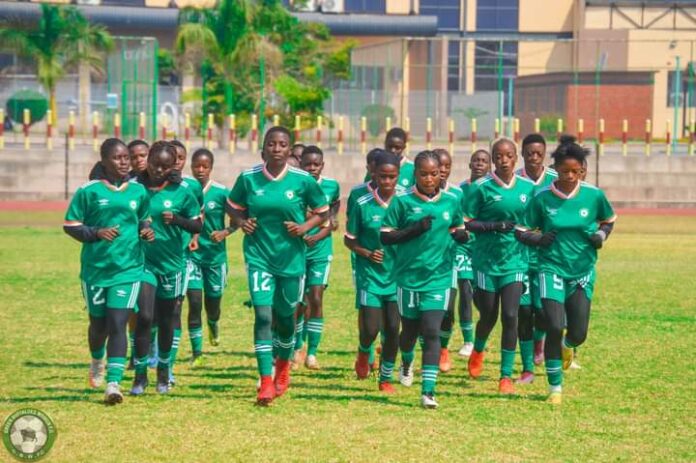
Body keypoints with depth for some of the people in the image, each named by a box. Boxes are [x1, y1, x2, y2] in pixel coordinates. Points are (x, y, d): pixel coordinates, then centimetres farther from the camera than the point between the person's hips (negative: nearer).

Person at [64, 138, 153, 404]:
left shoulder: (138, 191, 5)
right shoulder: (88, 191, -4)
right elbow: (70, 225, -1)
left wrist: (146, 231, -2)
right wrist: (96, 233, -16)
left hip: (128, 269, 0)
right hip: (95, 269, 0)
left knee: (117, 324, -11)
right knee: (98, 322, 15)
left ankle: (113, 383, -14)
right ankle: (97, 362, 46)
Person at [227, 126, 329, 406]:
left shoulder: (303, 181, -6)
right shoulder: (248, 178, -3)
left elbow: (322, 212, 6)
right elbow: (234, 206, 14)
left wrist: (305, 226, -12)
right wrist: (241, 222, -7)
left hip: (291, 257, 1)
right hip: (259, 256, -1)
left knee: (285, 316, 13)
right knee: (263, 315, -13)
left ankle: (283, 366, 42)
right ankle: (266, 382, -13)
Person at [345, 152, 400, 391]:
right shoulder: (363, 205, -4)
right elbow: (349, 240, 4)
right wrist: (368, 253, -12)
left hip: (397, 275, 1)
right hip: (370, 274, -1)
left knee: (392, 329, 0)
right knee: (370, 328, -5)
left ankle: (386, 378, 17)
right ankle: (364, 352, 31)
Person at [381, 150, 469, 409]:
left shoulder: (451, 201, 3)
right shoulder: (403, 201, -5)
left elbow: (458, 228, 18)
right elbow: (385, 236, -4)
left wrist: (461, 235, -6)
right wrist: (414, 230, -18)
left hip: (439, 277, 0)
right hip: (408, 277, 0)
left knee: (432, 332, -10)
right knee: (410, 330, 15)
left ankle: (428, 391, -11)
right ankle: (406, 363, 49)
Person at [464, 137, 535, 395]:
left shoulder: (528, 188, 3)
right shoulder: (482, 188, -6)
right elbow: (467, 222, -7)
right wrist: (494, 225, -19)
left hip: (515, 260, 1)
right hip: (486, 260, -1)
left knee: (510, 316, -8)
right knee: (488, 316, 9)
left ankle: (506, 376, -1)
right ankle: (478, 351, 43)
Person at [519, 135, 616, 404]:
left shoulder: (594, 196, -3)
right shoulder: (542, 199, -6)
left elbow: (609, 220, 14)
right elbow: (523, 232, 2)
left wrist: (601, 235, -6)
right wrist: (537, 238, -19)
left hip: (583, 271, 2)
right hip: (552, 269, -2)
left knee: (578, 334, 2)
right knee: (554, 327, -15)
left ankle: (566, 346, 42)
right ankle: (555, 387, 2)